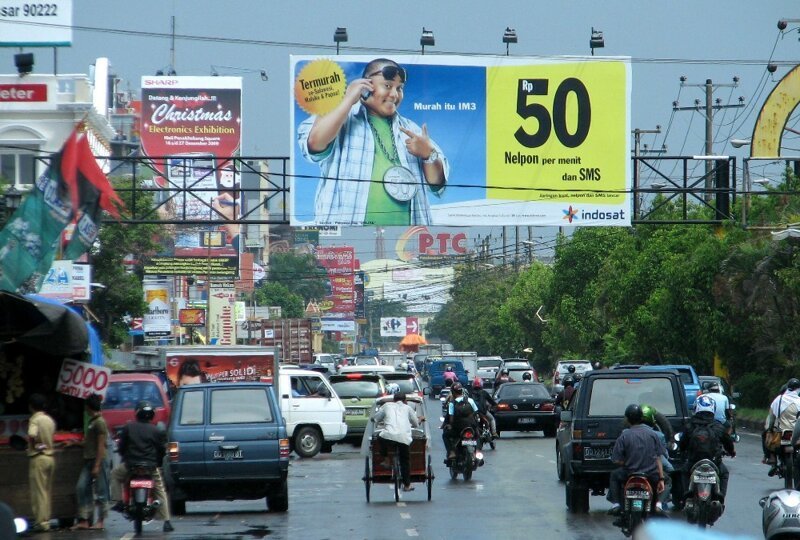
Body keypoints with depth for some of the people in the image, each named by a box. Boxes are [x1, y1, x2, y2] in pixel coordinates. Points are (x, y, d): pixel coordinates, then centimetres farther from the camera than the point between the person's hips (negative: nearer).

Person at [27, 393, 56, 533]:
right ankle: (46, 519, 17)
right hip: (50, 457, 7)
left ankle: (41, 522, -6)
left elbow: (32, 435, -30)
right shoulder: (49, 420, 10)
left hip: (38, 457, -7)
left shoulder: (34, 419, -13)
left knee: (39, 491, -5)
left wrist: (34, 445, -13)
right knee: (47, 491, 13)